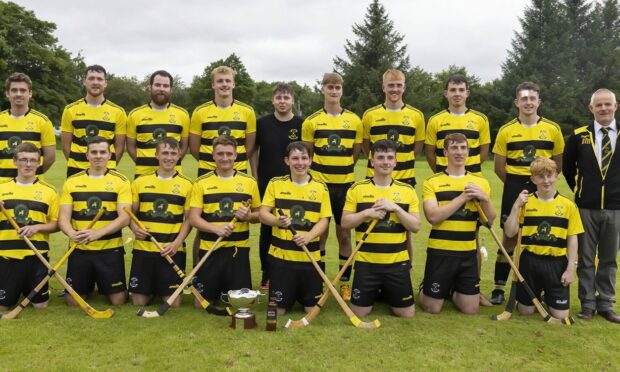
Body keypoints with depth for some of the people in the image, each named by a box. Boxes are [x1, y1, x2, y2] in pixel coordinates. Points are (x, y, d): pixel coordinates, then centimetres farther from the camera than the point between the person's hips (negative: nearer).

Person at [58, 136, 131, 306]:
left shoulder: (121, 181, -3)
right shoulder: (72, 182, 4)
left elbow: (124, 217, -11)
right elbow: (63, 217, 0)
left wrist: (98, 233, -25)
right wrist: (72, 233, -22)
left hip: (110, 249, -2)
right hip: (79, 249, 2)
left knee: (118, 300, 1)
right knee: (72, 301, 7)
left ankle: (105, 286, 35)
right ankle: (88, 287, 40)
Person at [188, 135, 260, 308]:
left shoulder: (249, 182, 4)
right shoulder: (201, 183, 1)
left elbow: (259, 214, 11)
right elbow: (193, 218, -4)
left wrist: (248, 216, -12)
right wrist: (216, 228, -22)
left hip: (238, 249, 0)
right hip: (209, 249, 0)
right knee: (202, 303, 5)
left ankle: (226, 290, 33)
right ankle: (217, 288, 37)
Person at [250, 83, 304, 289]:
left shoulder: (302, 124, 0)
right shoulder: (262, 123, 3)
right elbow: (253, 151, 10)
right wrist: (256, 177, 3)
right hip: (267, 185, 1)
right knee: (267, 231, 7)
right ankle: (267, 275, 19)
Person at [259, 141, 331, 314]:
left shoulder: (320, 187, 3)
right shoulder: (275, 183, 2)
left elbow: (324, 220, -1)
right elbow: (263, 213, -1)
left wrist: (309, 236, -21)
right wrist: (277, 220, -24)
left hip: (310, 256, 1)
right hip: (280, 254, 0)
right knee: (278, 310, 3)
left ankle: (301, 295, 38)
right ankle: (288, 295, 35)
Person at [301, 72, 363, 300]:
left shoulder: (354, 121, 5)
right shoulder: (312, 121, 1)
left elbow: (356, 154, 12)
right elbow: (307, 154, 8)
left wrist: (341, 169, 9)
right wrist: (322, 170, 6)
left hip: (345, 185, 1)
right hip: (319, 184, -1)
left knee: (344, 234, 7)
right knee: (320, 233, 6)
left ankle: (345, 283, 18)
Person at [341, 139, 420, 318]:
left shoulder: (407, 190, 2)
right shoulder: (357, 188, -1)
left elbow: (415, 226, -3)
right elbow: (345, 223, -2)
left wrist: (396, 208, -17)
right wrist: (367, 212, -18)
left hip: (397, 262, 1)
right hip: (366, 262, -1)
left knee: (407, 313, 7)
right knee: (359, 312, 3)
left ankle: (386, 293, 37)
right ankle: (375, 293, 34)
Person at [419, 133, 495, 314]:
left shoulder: (480, 182, 8)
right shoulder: (432, 182, -3)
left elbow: (490, 221, 4)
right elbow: (433, 216, -18)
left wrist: (484, 198, -14)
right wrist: (463, 197, -19)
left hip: (468, 252, 3)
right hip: (440, 251, -3)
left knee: (470, 309, 4)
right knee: (432, 308, 2)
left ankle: (454, 290, 35)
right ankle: (425, 289, 35)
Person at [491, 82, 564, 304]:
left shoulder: (553, 129, 2)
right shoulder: (506, 130, 0)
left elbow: (558, 162, 10)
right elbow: (499, 167, 4)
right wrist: (516, 185, 5)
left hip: (542, 190, 1)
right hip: (514, 190, -1)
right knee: (509, 238, 3)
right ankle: (499, 287, 13)